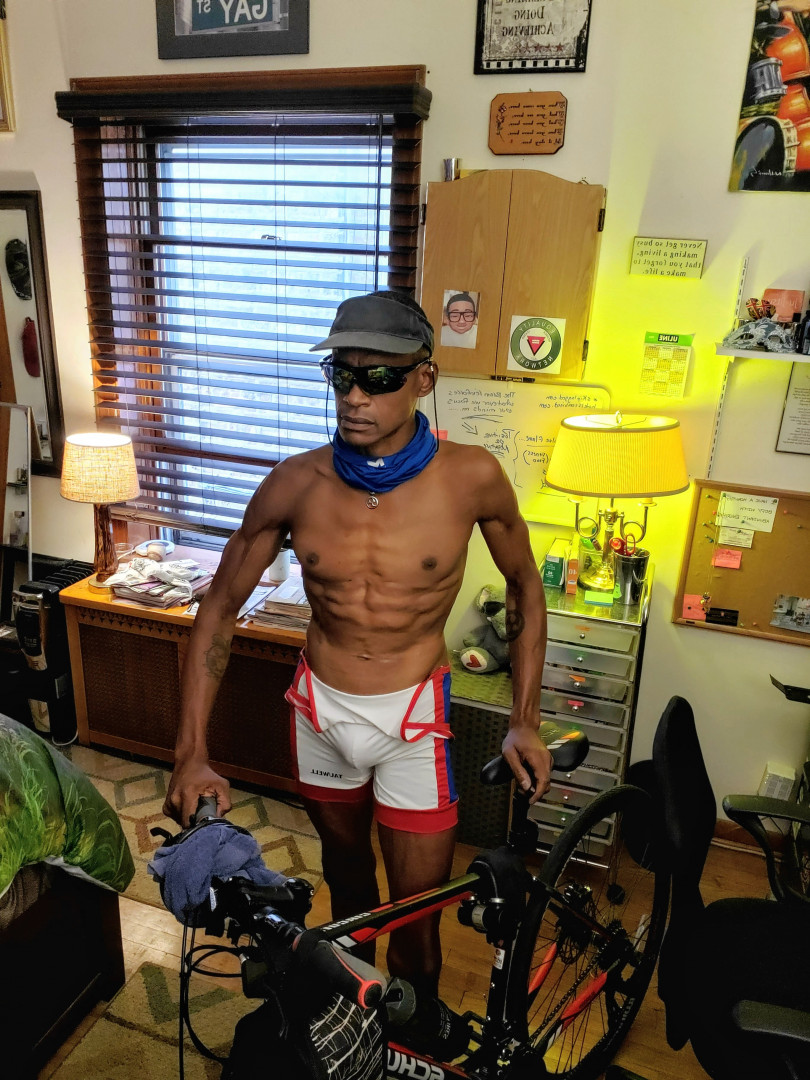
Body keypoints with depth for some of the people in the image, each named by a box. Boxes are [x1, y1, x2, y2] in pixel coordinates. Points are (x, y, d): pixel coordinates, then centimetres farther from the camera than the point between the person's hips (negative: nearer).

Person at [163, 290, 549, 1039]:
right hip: (321, 709, 2)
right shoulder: (297, 484, -15)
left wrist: (525, 719, -6)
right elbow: (220, 608, -6)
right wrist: (191, 754, -10)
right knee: (346, 872, 26)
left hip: (413, 718, -2)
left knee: (417, 916, 9)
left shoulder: (471, 477, -18)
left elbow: (525, 586, -2)